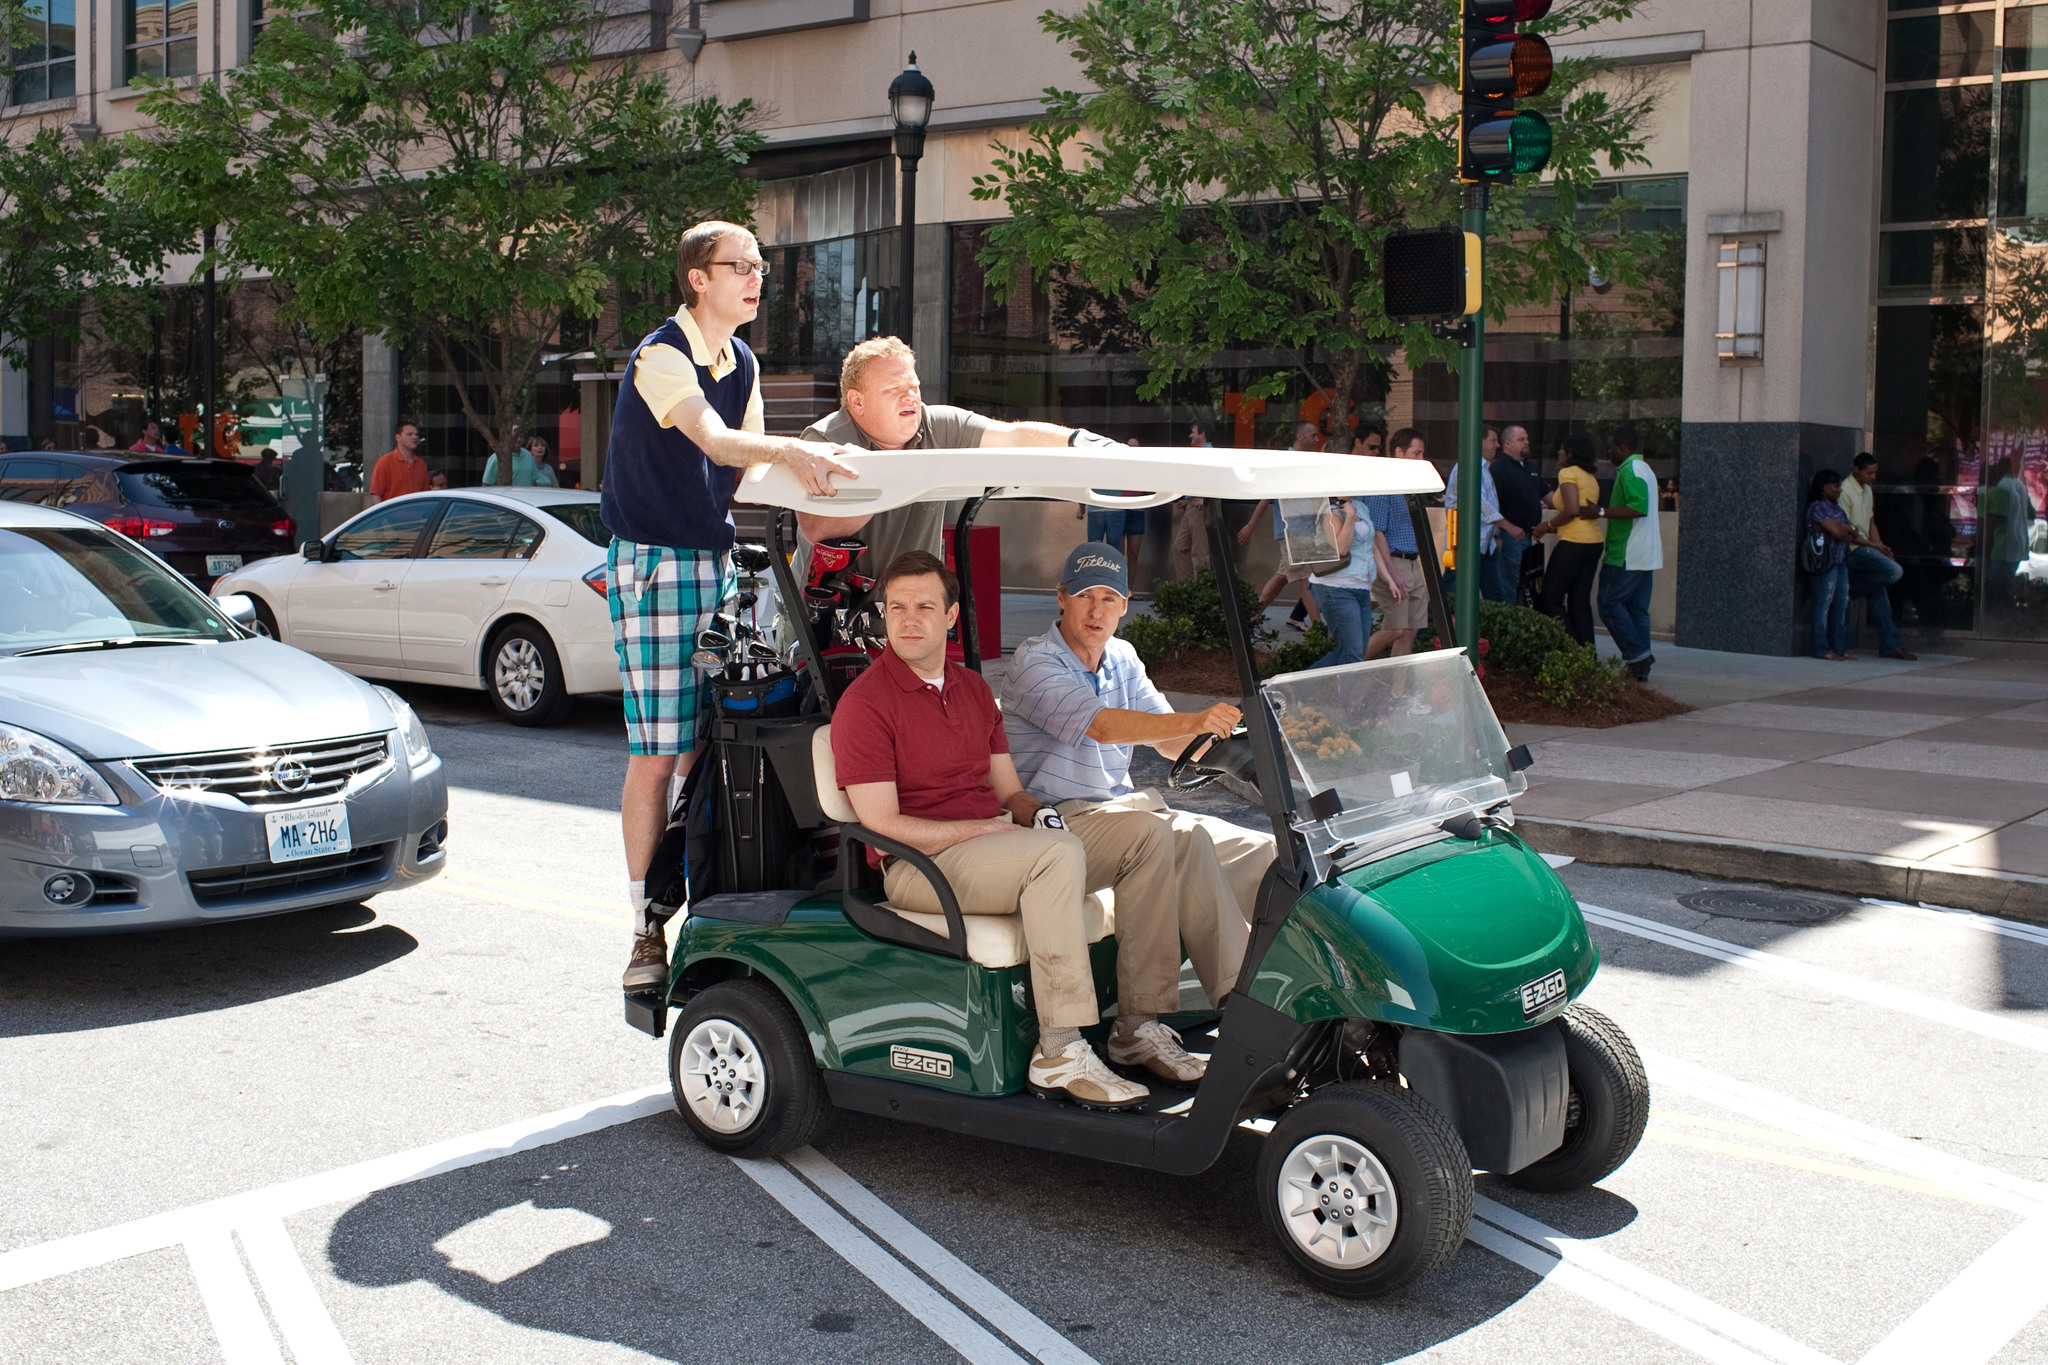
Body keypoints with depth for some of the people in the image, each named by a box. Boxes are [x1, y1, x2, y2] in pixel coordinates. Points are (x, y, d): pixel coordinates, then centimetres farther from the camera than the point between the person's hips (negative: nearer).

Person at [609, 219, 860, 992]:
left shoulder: (742, 363, 13)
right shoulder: (659, 357, -12)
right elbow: (713, 441, -30)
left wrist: (809, 473, -4)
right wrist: (789, 452, -46)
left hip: (716, 562, 7)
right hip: (655, 565, -7)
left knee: (709, 747, 6)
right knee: (657, 754, -7)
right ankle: (647, 929, 1)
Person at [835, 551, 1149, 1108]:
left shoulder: (973, 688, 16)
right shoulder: (864, 703, -8)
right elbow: (883, 826, -15)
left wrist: (1036, 811, -5)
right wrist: (990, 830, -16)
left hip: (992, 846, 8)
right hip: (918, 866, -7)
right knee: (1058, 853, -32)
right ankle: (1059, 1054, -32)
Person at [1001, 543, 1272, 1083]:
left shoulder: (1121, 658, 14)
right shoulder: (1033, 662, -11)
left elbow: (1174, 746, 10)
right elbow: (1102, 726, -28)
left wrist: (1220, 727, -13)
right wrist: (1191, 722, -41)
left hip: (1120, 812, 8)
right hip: (1058, 823, -8)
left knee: (1258, 852, -7)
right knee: (1160, 833, -36)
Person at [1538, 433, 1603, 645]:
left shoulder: (1568, 473, -7)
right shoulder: (1591, 478, 19)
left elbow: (1571, 510, -18)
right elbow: (1594, 511, 16)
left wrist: (1548, 525, -5)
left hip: (1574, 544, -9)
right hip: (1595, 542, 9)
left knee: (1551, 598, -2)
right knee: (1580, 602, 9)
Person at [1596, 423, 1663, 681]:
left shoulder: (1630, 470, -13)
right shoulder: (1645, 469, 21)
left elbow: (1638, 508, -25)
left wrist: (1601, 512, -22)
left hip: (1626, 554, -10)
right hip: (1645, 555, 10)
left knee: (1610, 603, -6)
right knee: (1638, 609, 9)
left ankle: (1637, 653, -9)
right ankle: (1640, 669, 8)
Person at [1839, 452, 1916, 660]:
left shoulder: (1867, 491, 18)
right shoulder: (1845, 491, -12)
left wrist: (1880, 547, 9)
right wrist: (1873, 546, -14)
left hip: (1866, 549, 9)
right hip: (1854, 549, -9)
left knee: (1879, 595, 3)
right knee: (1894, 571, -25)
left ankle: (1890, 645, 5)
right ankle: (1851, 590, -10)